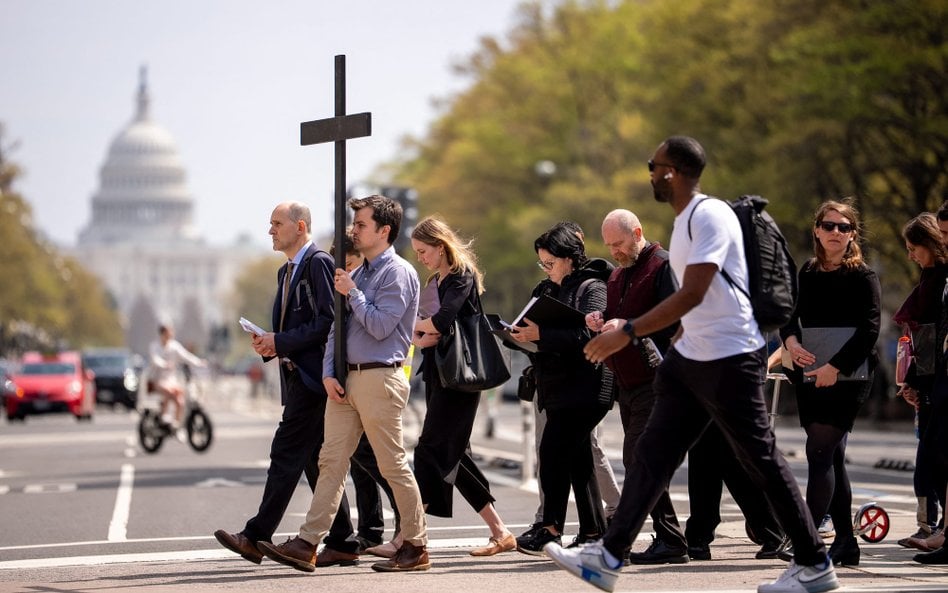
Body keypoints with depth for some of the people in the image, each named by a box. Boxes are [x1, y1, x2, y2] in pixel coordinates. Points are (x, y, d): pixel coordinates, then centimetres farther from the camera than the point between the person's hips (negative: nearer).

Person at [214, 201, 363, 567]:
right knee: (316, 461, 8)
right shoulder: (287, 271, 21)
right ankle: (342, 543, 10)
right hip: (297, 377, 10)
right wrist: (270, 345, 6)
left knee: (286, 452, -11)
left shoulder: (319, 263, -9)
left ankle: (257, 537, -12)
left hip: (312, 376, -10)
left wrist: (280, 342, -16)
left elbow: (328, 321, -18)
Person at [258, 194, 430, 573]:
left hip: (380, 378, -8)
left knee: (393, 465, -2)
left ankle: (416, 547, 7)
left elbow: (380, 326, -17)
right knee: (331, 461, 3)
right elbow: (338, 327, 17)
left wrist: (352, 293, -9)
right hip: (346, 380, 8)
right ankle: (307, 545, -1)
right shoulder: (358, 274, 18)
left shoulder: (399, 273, -8)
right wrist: (329, 373, 4)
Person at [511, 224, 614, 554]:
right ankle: (594, 531, 13)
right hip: (558, 387, 9)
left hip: (584, 387, -9)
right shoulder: (549, 290, 18)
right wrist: (525, 336, 1)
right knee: (577, 458, 9)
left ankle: (551, 529, -16)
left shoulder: (592, 288, -8)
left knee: (553, 450, -16)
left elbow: (589, 335, -20)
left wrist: (541, 335, -23)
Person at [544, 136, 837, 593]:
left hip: (729, 359, -10)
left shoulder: (710, 215, -16)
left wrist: (626, 334, -25)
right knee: (651, 454, 5)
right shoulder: (684, 221, 15)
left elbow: (692, 295, -24)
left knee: (761, 461, -2)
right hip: (691, 357, 10)